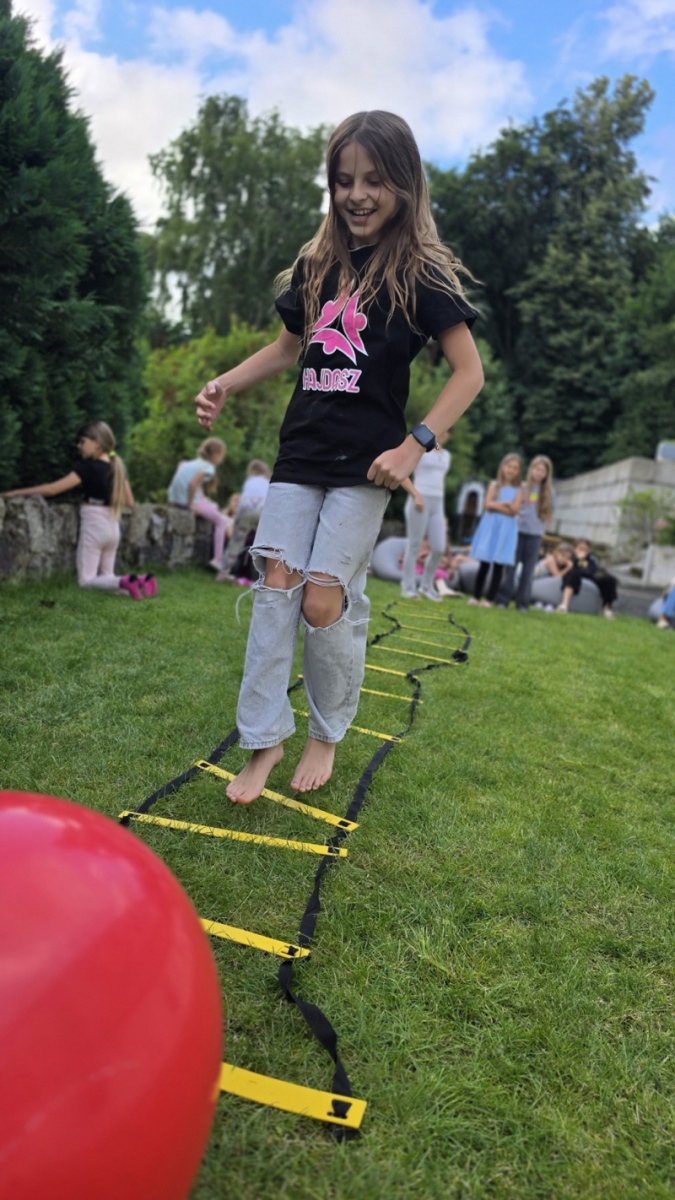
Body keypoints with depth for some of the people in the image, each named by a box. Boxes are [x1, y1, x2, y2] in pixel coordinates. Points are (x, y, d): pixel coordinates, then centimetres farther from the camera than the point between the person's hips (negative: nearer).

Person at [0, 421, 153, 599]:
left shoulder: (88, 467, -15)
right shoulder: (117, 466, 6)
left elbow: (53, 489, -20)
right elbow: (129, 502, 10)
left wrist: (15, 492, -16)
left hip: (93, 527, -7)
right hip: (112, 528, 7)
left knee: (86, 580, 0)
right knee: (106, 578, 15)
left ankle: (123, 582, -25)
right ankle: (141, 581, -10)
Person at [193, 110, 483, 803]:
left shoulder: (420, 272, -3)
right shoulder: (316, 264, 13)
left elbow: (469, 372, -6)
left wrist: (415, 445, -16)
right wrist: (226, 384, 8)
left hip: (366, 462, -5)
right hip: (302, 452, 5)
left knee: (324, 598, -9)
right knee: (276, 583, -4)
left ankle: (328, 734, 15)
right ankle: (264, 739, 6)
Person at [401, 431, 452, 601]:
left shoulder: (446, 455, 17)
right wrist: (416, 495, -18)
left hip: (437, 504, 6)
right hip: (420, 501, -6)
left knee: (439, 548, 0)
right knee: (414, 546, -2)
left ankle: (426, 586, 16)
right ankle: (408, 587, 8)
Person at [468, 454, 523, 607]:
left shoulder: (518, 490, 6)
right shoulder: (494, 485, 7)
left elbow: (514, 510, -6)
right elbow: (488, 504, -5)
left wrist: (497, 505, -8)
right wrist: (505, 505, -9)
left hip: (506, 529, 0)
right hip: (490, 527, 0)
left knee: (499, 565, -1)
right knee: (484, 564, 2)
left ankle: (489, 599, 5)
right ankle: (476, 596, 10)